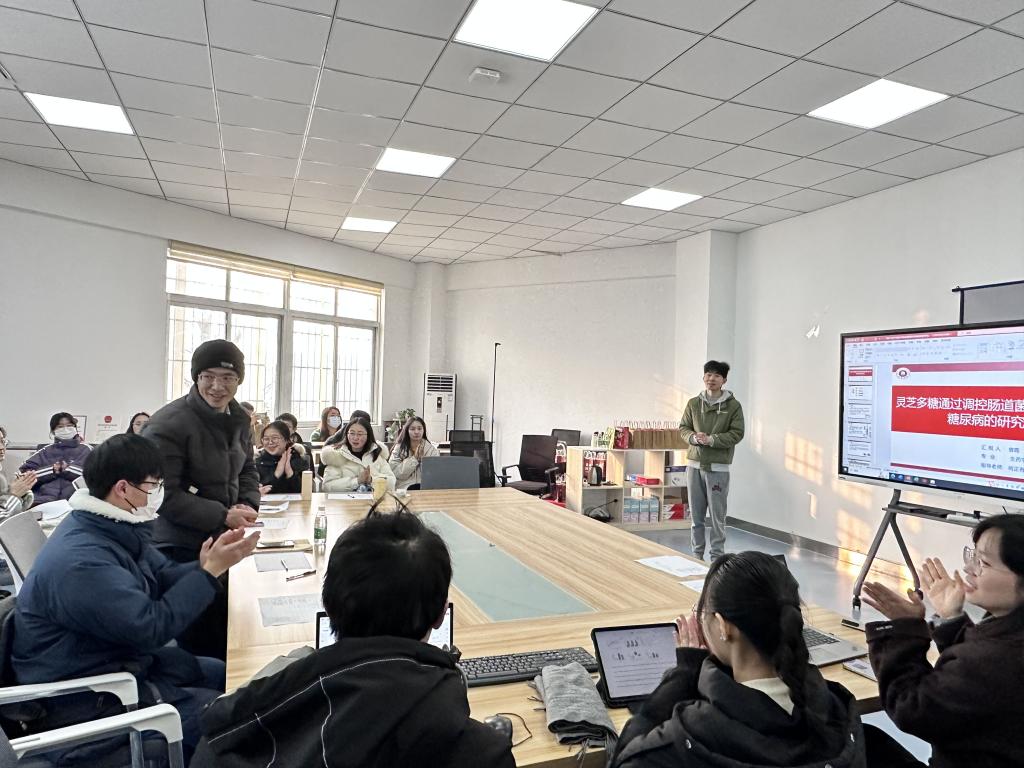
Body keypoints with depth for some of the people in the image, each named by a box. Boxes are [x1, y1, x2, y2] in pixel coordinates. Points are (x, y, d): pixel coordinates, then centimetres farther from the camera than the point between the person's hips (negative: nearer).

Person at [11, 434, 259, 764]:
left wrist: (209, 563, -12)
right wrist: (211, 571, -23)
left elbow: (162, 578, 7)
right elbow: (153, 628, -28)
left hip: (122, 660, 10)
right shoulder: (81, 562, -31)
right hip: (86, 697, -10)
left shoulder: (113, 528, 1)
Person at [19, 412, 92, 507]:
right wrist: (52, 470, -1)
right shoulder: (45, 451, 23)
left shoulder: (85, 450, 18)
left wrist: (67, 468, 0)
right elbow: (24, 473, 10)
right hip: (43, 501, 2)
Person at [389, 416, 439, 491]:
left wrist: (423, 459, -10)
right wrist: (414, 458, -10)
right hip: (405, 487, -2)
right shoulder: (399, 448, 7)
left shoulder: (432, 449, 9)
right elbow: (397, 473, -5)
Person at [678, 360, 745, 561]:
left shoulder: (733, 405, -3)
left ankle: (717, 557, 12)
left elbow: (737, 433, -7)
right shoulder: (693, 403, 7)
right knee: (696, 515, 10)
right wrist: (694, 437, -12)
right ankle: (696, 555, 22)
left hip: (718, 468, -3)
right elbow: (683, 428, 10)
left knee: (717, 516, 1)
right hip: (694, 465, 3)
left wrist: (712, 439, -18)